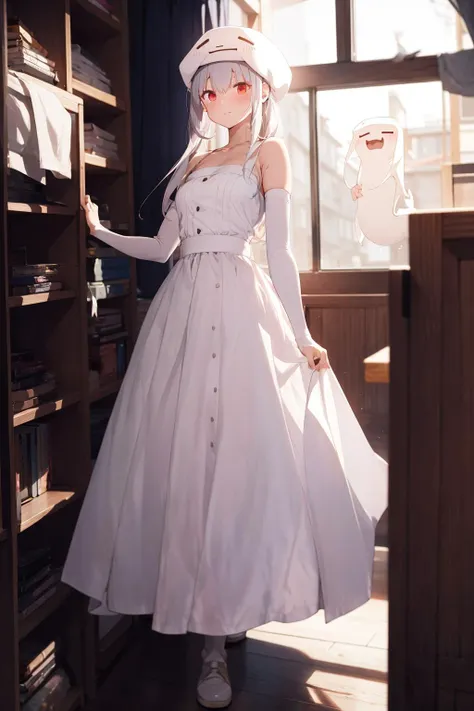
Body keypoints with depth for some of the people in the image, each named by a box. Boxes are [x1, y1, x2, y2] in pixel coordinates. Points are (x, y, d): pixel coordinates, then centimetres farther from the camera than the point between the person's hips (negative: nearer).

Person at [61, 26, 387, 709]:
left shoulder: (268, 152, 8)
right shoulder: (193, 162, 23)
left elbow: (279, 250, -2)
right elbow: (161, 248, 21)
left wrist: (299, 335, -9)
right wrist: (100, 231, 11)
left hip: (241, 309, -5)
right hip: (183, 311, 6)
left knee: (237, 454, -9)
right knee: (183, 453, 1)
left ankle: (216, 639, -2)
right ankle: (210, 627, 14)